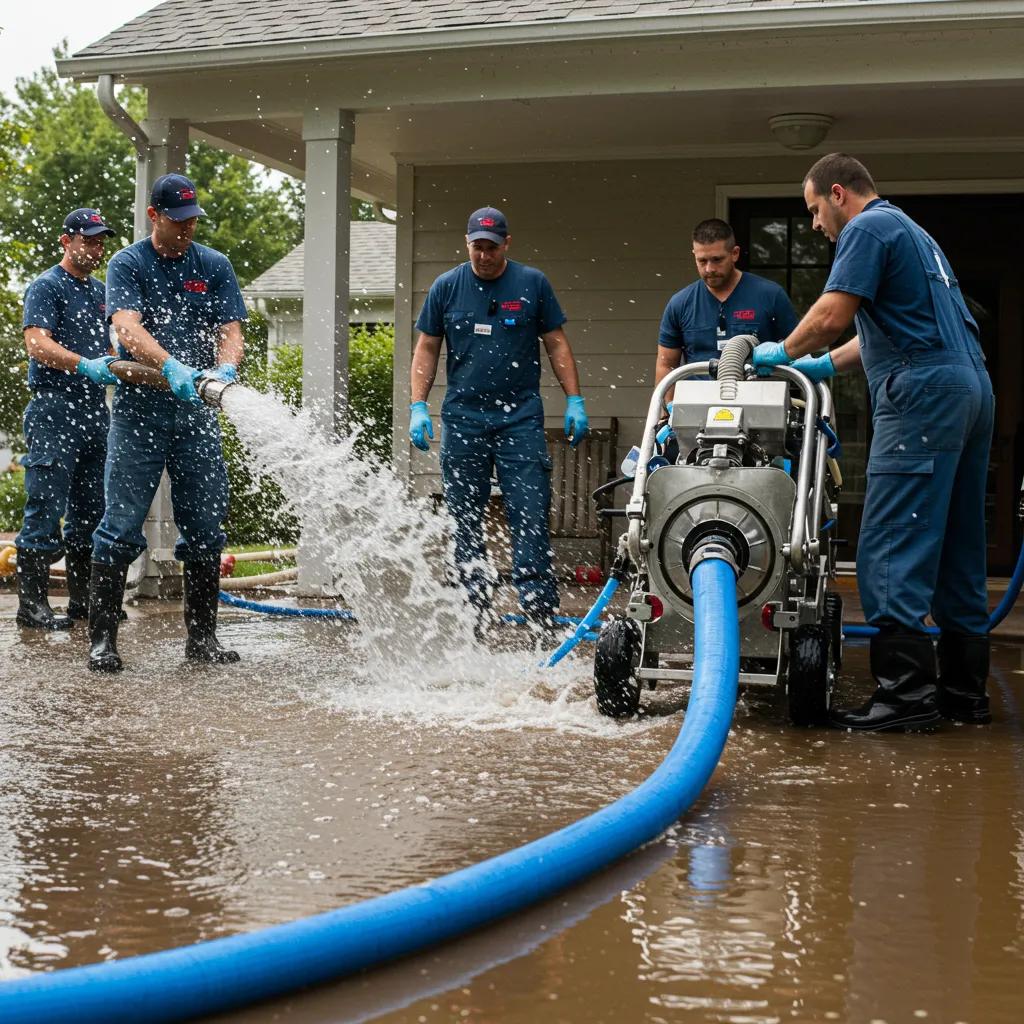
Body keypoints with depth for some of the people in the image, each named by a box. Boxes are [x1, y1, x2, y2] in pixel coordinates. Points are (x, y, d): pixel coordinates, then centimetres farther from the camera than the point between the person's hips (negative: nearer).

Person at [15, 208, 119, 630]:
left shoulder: (97, 290, 19)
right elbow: (37, 344, -19)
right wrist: (85, 365, -33)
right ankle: (32, 604, -4)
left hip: (95, 409, 8)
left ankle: (84, 600, 18)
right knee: (46, 507, -7)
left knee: (90, 511, 11)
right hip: (55, 409, -8)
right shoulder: (47, 286, -5)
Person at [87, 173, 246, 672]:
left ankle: (202, 637, 15)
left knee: (205, 529, 6)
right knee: (121, 527, -5)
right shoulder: (127, 265, 0)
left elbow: (230, 333, 3)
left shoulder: (214, 266, 10)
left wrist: (223, 371, -20)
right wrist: (171, 366, -34)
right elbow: (128, 330, -16)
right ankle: (101, 639, 1)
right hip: (139, 410, -3)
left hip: (197, 413, 3)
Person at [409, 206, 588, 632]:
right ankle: (475, 615, 12)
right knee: (465, 520, 4)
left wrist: (574, 400, 2)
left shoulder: (532, 284, 4)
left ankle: (540, 611, -8)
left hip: (520, 418, -1)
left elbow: (556, 343, 8)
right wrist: (417, 406, 1)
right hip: (462, 418, 2)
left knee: (529, 516, -8)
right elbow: (426, 349, 10)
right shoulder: (446, 287, 6)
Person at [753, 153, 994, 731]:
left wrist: (784, 353, 4)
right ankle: (965, 692, 15)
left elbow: (831, 316, -12)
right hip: (971, 388, 10)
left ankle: (907, 693, -14)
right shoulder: (910, 230, 26)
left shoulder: (868, 228, -4)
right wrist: (827, 365, 28)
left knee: (893, 550, -10)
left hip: (923, 397, -10)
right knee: (957, 549, 11)